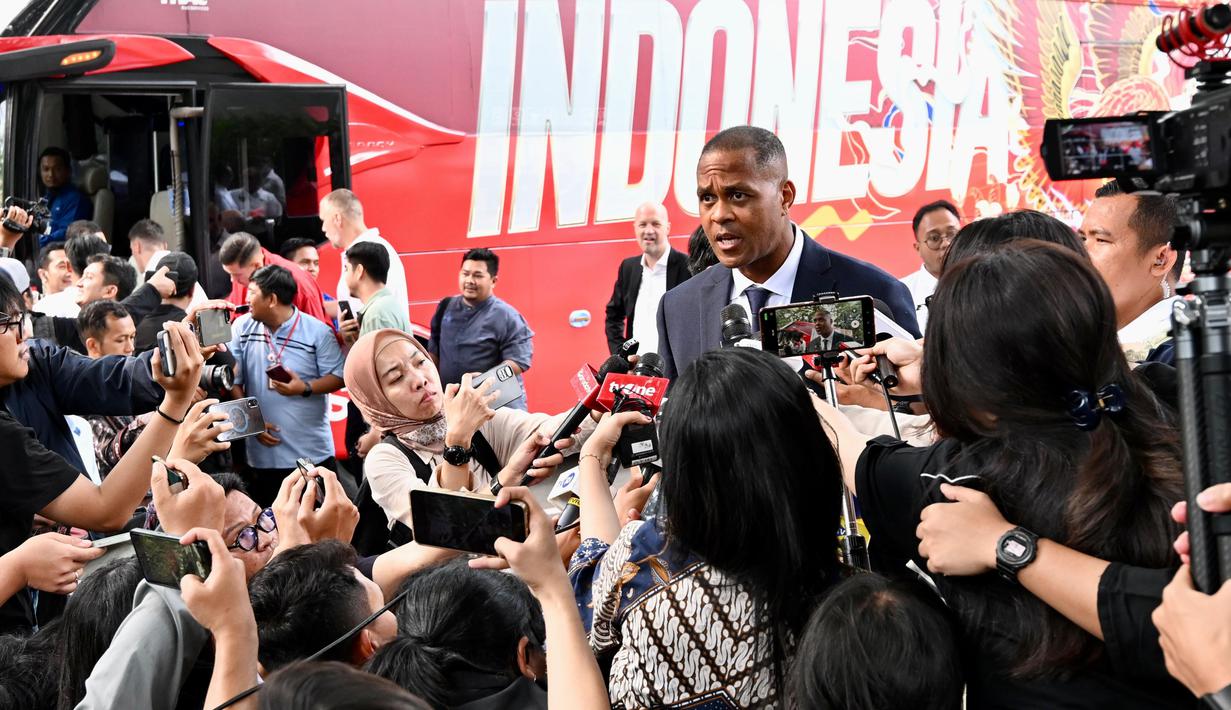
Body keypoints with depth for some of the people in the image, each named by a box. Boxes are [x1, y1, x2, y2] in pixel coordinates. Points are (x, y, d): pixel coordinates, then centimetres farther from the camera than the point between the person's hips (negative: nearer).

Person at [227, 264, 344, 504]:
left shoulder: (318, 332, -7)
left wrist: (305, 388, -22)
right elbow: (233, 380, 2)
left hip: (312, 453, -2)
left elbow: (338, 376, -5)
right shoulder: (242, 328, 1)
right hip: (263, 453, 2)